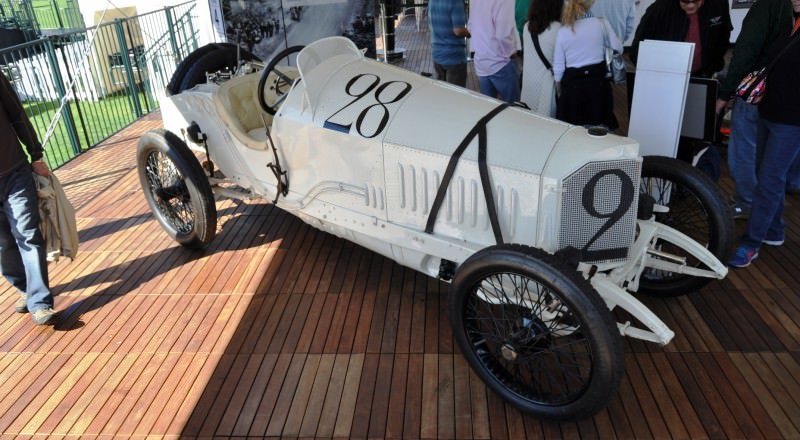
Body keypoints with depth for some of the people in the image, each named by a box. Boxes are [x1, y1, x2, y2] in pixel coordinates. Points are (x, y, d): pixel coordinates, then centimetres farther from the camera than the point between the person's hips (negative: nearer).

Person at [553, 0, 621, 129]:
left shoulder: (562, 31, -2)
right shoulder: (601, 23, -3)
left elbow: (558, 66, 0)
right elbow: (618, 48, 7)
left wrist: (559, 90, 11)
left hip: (573, 83, 0)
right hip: (598, 80, 0)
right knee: (599, 130, 10)